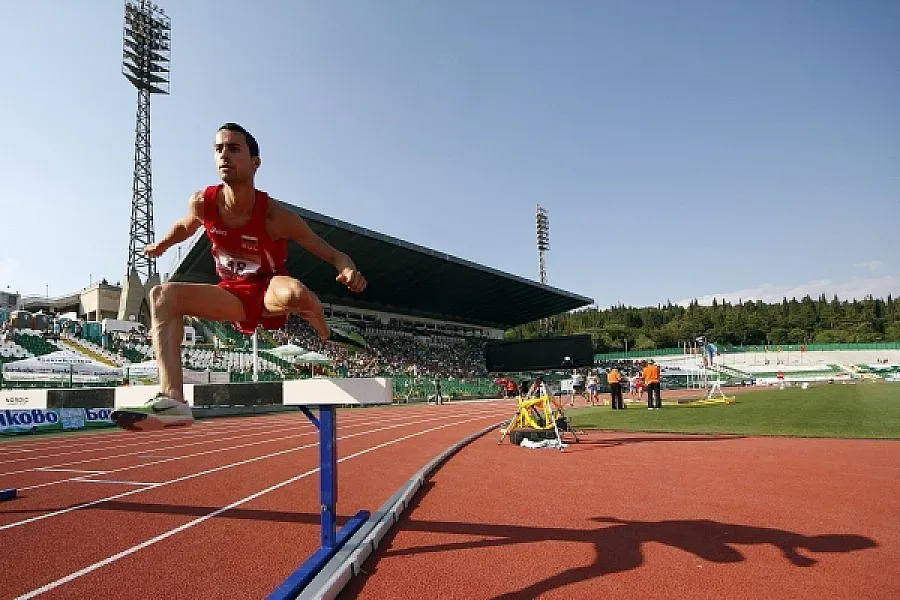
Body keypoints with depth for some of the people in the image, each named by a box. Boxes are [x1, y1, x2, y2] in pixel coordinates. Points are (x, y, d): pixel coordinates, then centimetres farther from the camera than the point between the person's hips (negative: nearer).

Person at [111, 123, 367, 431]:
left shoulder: (275, 215, -23)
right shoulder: (202, 202, -11)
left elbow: (332, 254, -19)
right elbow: (185, 225, 16)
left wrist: (348, 270, -41)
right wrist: (161, 245, 31)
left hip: (270, 292, -5)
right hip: (232, 293, 5)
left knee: (293, 292, -41)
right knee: (163, 294, -15)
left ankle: (322, 330, -1)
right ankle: (173, 399, -26)